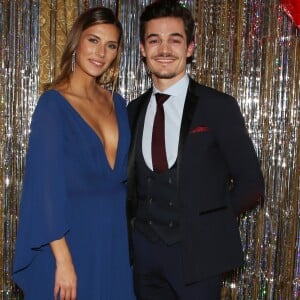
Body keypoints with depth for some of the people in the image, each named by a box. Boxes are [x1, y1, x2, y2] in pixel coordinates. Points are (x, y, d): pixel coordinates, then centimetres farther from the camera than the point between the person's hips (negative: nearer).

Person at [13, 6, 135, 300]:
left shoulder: (117, 103, 6)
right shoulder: (53, 103, -12)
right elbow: (46, 184, -15)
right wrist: (63, 260, -17)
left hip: (115, 237, 6)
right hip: (73, 236, -6)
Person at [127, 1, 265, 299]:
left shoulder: (218, 107, -9)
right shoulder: (134, 110, 4)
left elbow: (250, 184, -5)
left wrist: (208, 223, -1)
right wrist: (138, 220, 2)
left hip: (197, 251, -4)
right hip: (144, 249, 4)